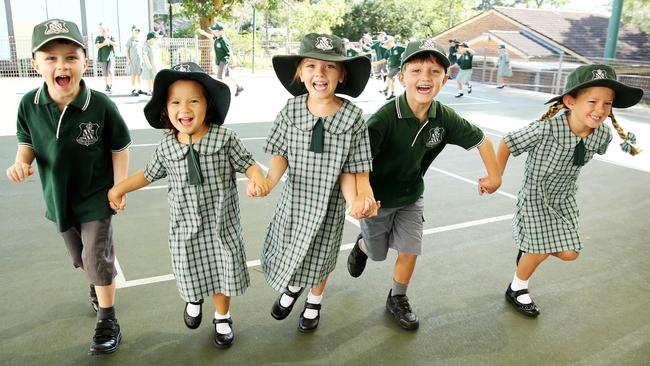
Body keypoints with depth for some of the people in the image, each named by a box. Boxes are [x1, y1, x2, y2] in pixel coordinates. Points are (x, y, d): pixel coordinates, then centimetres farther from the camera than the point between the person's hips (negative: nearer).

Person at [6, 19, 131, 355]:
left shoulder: (102, 106, -22)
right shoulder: (29, 104, -13)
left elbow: (119, 148, -10)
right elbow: (27, 142, 3)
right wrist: (21, 162, -19)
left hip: (97, 198, -4)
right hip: (59, 197, 5)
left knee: (98, 258, -1)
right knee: (80, 257, 23)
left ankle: (107, 321, 16)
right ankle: (98, 285, 53)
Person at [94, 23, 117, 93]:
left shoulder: (111, 37, 10)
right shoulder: (98, 38, 7)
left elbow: (116, 44, 0)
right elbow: (96, 46, -5)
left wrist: (109, 41, -14)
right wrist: (104, 44, -17)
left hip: (111, 57, 0)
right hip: (103, 58, 0)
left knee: (111, 72, -13)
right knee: (105, 74, 3)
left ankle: (110, 87, -5)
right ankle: (107, 87, 12)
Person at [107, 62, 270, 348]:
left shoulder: (224, 138, -15)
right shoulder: (166, 147, -5)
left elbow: (247, 163, -8)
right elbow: (149, 174, 12)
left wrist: (258, 178, -29)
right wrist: (118, 189, 14)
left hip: (222, 225, -2)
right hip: (184, 228, 2)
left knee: (222, 273, 12)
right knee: (191, 276, 18)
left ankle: (222, 317, 40)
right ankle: (193, 300, 54)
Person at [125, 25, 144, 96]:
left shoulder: (140, 40, 13)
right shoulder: (130, 40, -3)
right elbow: (127, 50, -3)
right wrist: (128, 59, -11)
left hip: (140, 59, 5)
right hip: (133, 60, -5)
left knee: (139, 75, 8)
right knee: (133, 74, -5)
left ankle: (139, 89, 13)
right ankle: (133, 90, -3)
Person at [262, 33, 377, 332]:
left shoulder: (352, 118, -19)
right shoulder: (291, 110, -14)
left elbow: (349, 169, -14)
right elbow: (281, 154, -7)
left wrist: (357, 198, -32)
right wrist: (269, 179, -26)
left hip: (329, 204, -1)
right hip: (294, 198, 2)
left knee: (319, 258, 19)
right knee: (288, 251, 20)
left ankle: (313, 302, 51)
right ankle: (294, 287, 56)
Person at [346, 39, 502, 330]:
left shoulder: (445, 117, -17)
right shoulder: (386, 117, -31)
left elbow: (480, 140, 0)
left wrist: (494, 176, 4)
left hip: (411, 196, 3)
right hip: (377, 197, -3)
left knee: (409, 251, 4)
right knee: (377, 253, 16)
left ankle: (397, 299, 32)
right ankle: (362, 245, 54)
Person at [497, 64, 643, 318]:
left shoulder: (603, 134, -16)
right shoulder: (547, 128, -33)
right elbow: (507, 144, -20)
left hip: (564, 197, 5)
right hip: (535, 196, -5)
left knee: (569, 253, 3)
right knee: (540, 252, -1)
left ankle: (529, 247, 34)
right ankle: (516, 289, 27)